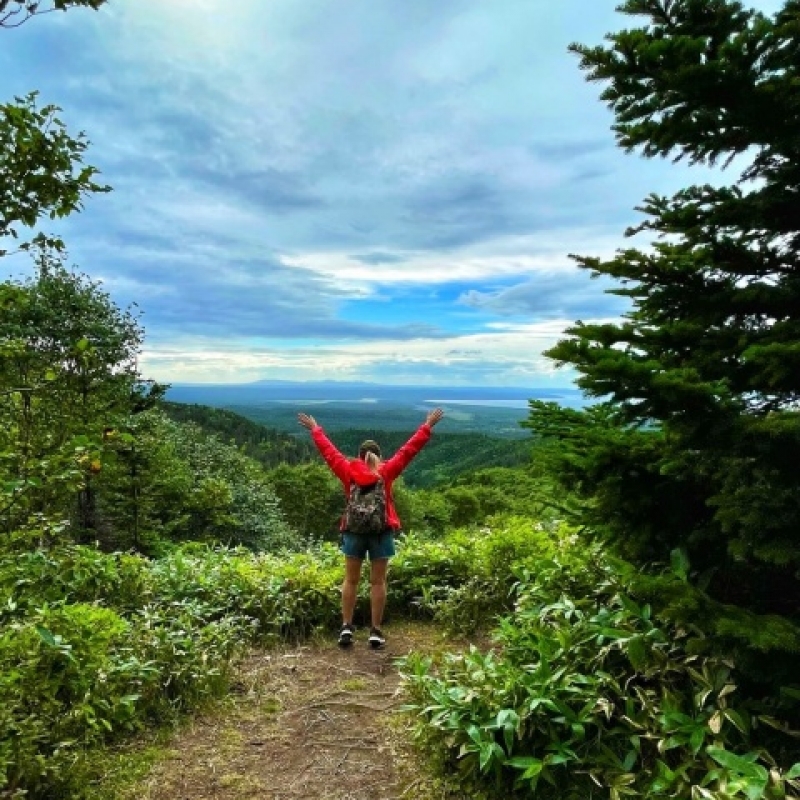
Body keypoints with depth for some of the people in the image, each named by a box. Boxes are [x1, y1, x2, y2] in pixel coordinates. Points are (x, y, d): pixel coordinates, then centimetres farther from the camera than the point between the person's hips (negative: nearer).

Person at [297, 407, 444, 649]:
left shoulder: (348, 469, 0)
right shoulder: (387, 471, -3)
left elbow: (327, 450, 10)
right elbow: (409, 449, 0)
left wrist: (314, 429, 23)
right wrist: (427, 426, 6)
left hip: (354, 530, 1)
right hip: (382, 531, -1)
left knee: (351, 580, 11)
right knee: (377, 581, 5)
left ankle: (346, 627, 9)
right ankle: (376, 632, 8)